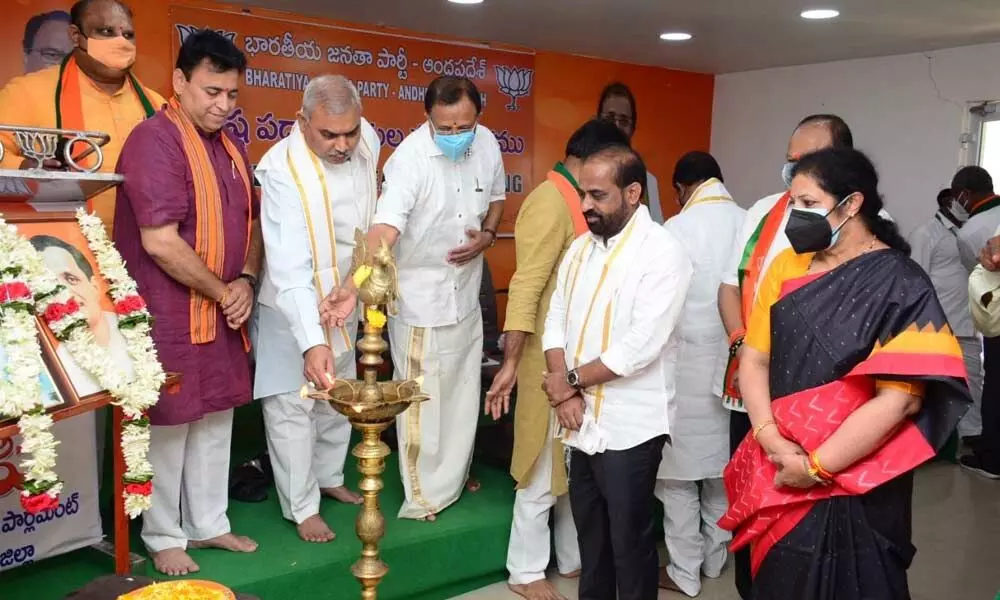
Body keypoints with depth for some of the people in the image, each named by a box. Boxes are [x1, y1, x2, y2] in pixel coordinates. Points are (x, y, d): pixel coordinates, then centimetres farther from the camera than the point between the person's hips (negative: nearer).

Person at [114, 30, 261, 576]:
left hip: (223, 313, 8)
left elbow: (250, 222, 16)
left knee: (216, 420, 16)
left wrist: (246, 281, -1)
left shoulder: (229, 146, 10)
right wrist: (223, 291, -13)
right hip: (167, 316, -8)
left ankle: (208, 524, 32)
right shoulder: (154, 140, -16)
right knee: (167, 427, 6)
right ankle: (163, 538, 23)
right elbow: (160, 243, -23)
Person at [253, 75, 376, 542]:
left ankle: (329, 477, 41)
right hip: (294, 309, -6)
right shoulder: (282, 170, -29)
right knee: (292, 408, 2)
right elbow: (289, 267, -37)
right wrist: (311, 341, -46)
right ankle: (302, 506, 20)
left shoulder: (367, 141, -12)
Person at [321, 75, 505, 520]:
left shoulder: (487, 144, -6)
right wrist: (354, 287, -52)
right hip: (420, 295, -6)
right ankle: (424, 494, 22)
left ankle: (454, 474, 41)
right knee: (422, 398, 3)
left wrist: (488, 234, -8)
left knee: (464, 389, 20)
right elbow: (384, 228, -38)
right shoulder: (409, 159, -26)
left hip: (467, 291, 6)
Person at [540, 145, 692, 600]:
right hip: (582, 422, 7)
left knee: (629, 539, 6)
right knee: (589, 531, 20)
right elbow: (555, 322, 6)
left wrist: (573, 380, -11)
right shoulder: (580, 248, 9)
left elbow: (640, 347, -22)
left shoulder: (663, 253, -14)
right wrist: (565, 395, -8)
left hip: (629, 427, -7)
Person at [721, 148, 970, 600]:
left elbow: (899, 398, -19)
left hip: (853, 487, -5)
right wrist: (771, 441, -13)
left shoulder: (900, 285, -12)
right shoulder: (787, 267, 3)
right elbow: (754, 359, 1)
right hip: (778, 476, 5)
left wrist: (816, 466, -18)